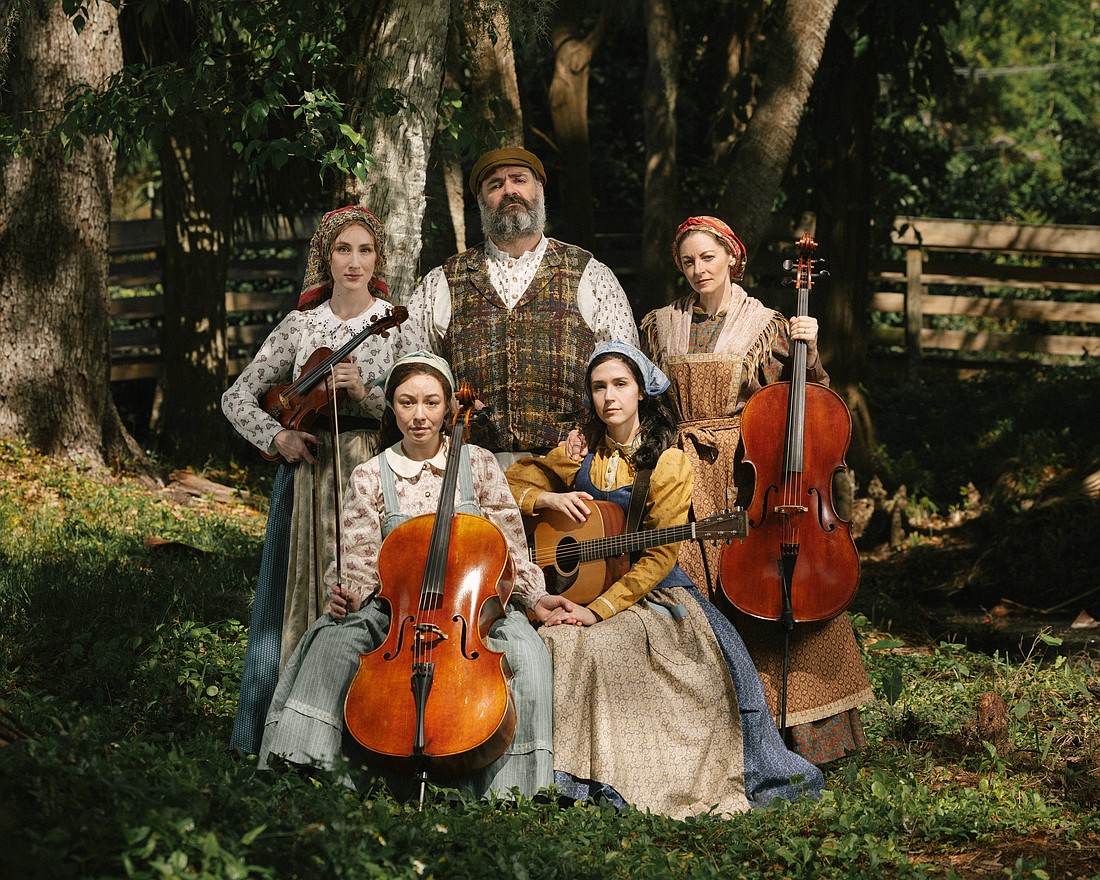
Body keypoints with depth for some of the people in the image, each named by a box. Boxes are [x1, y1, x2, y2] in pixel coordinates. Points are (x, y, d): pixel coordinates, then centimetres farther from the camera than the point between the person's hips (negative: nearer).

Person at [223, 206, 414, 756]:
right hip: (305, 471, 3)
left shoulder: (398, 325, 3)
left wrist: (365, 393, -20)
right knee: (291, 597, 3)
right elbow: (237, 397, 8)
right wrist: (276, 436, -7)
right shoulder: (300, 325, 8)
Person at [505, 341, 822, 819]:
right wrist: (548, 499, -3)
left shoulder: (669, 463, -2)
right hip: (575, 587, 2)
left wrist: (600, 609, -21)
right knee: (559, 644, -31)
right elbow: (510, 483, 18)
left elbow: (660, 556, -11)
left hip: (648, 591, -2)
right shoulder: (579, 452, 8)